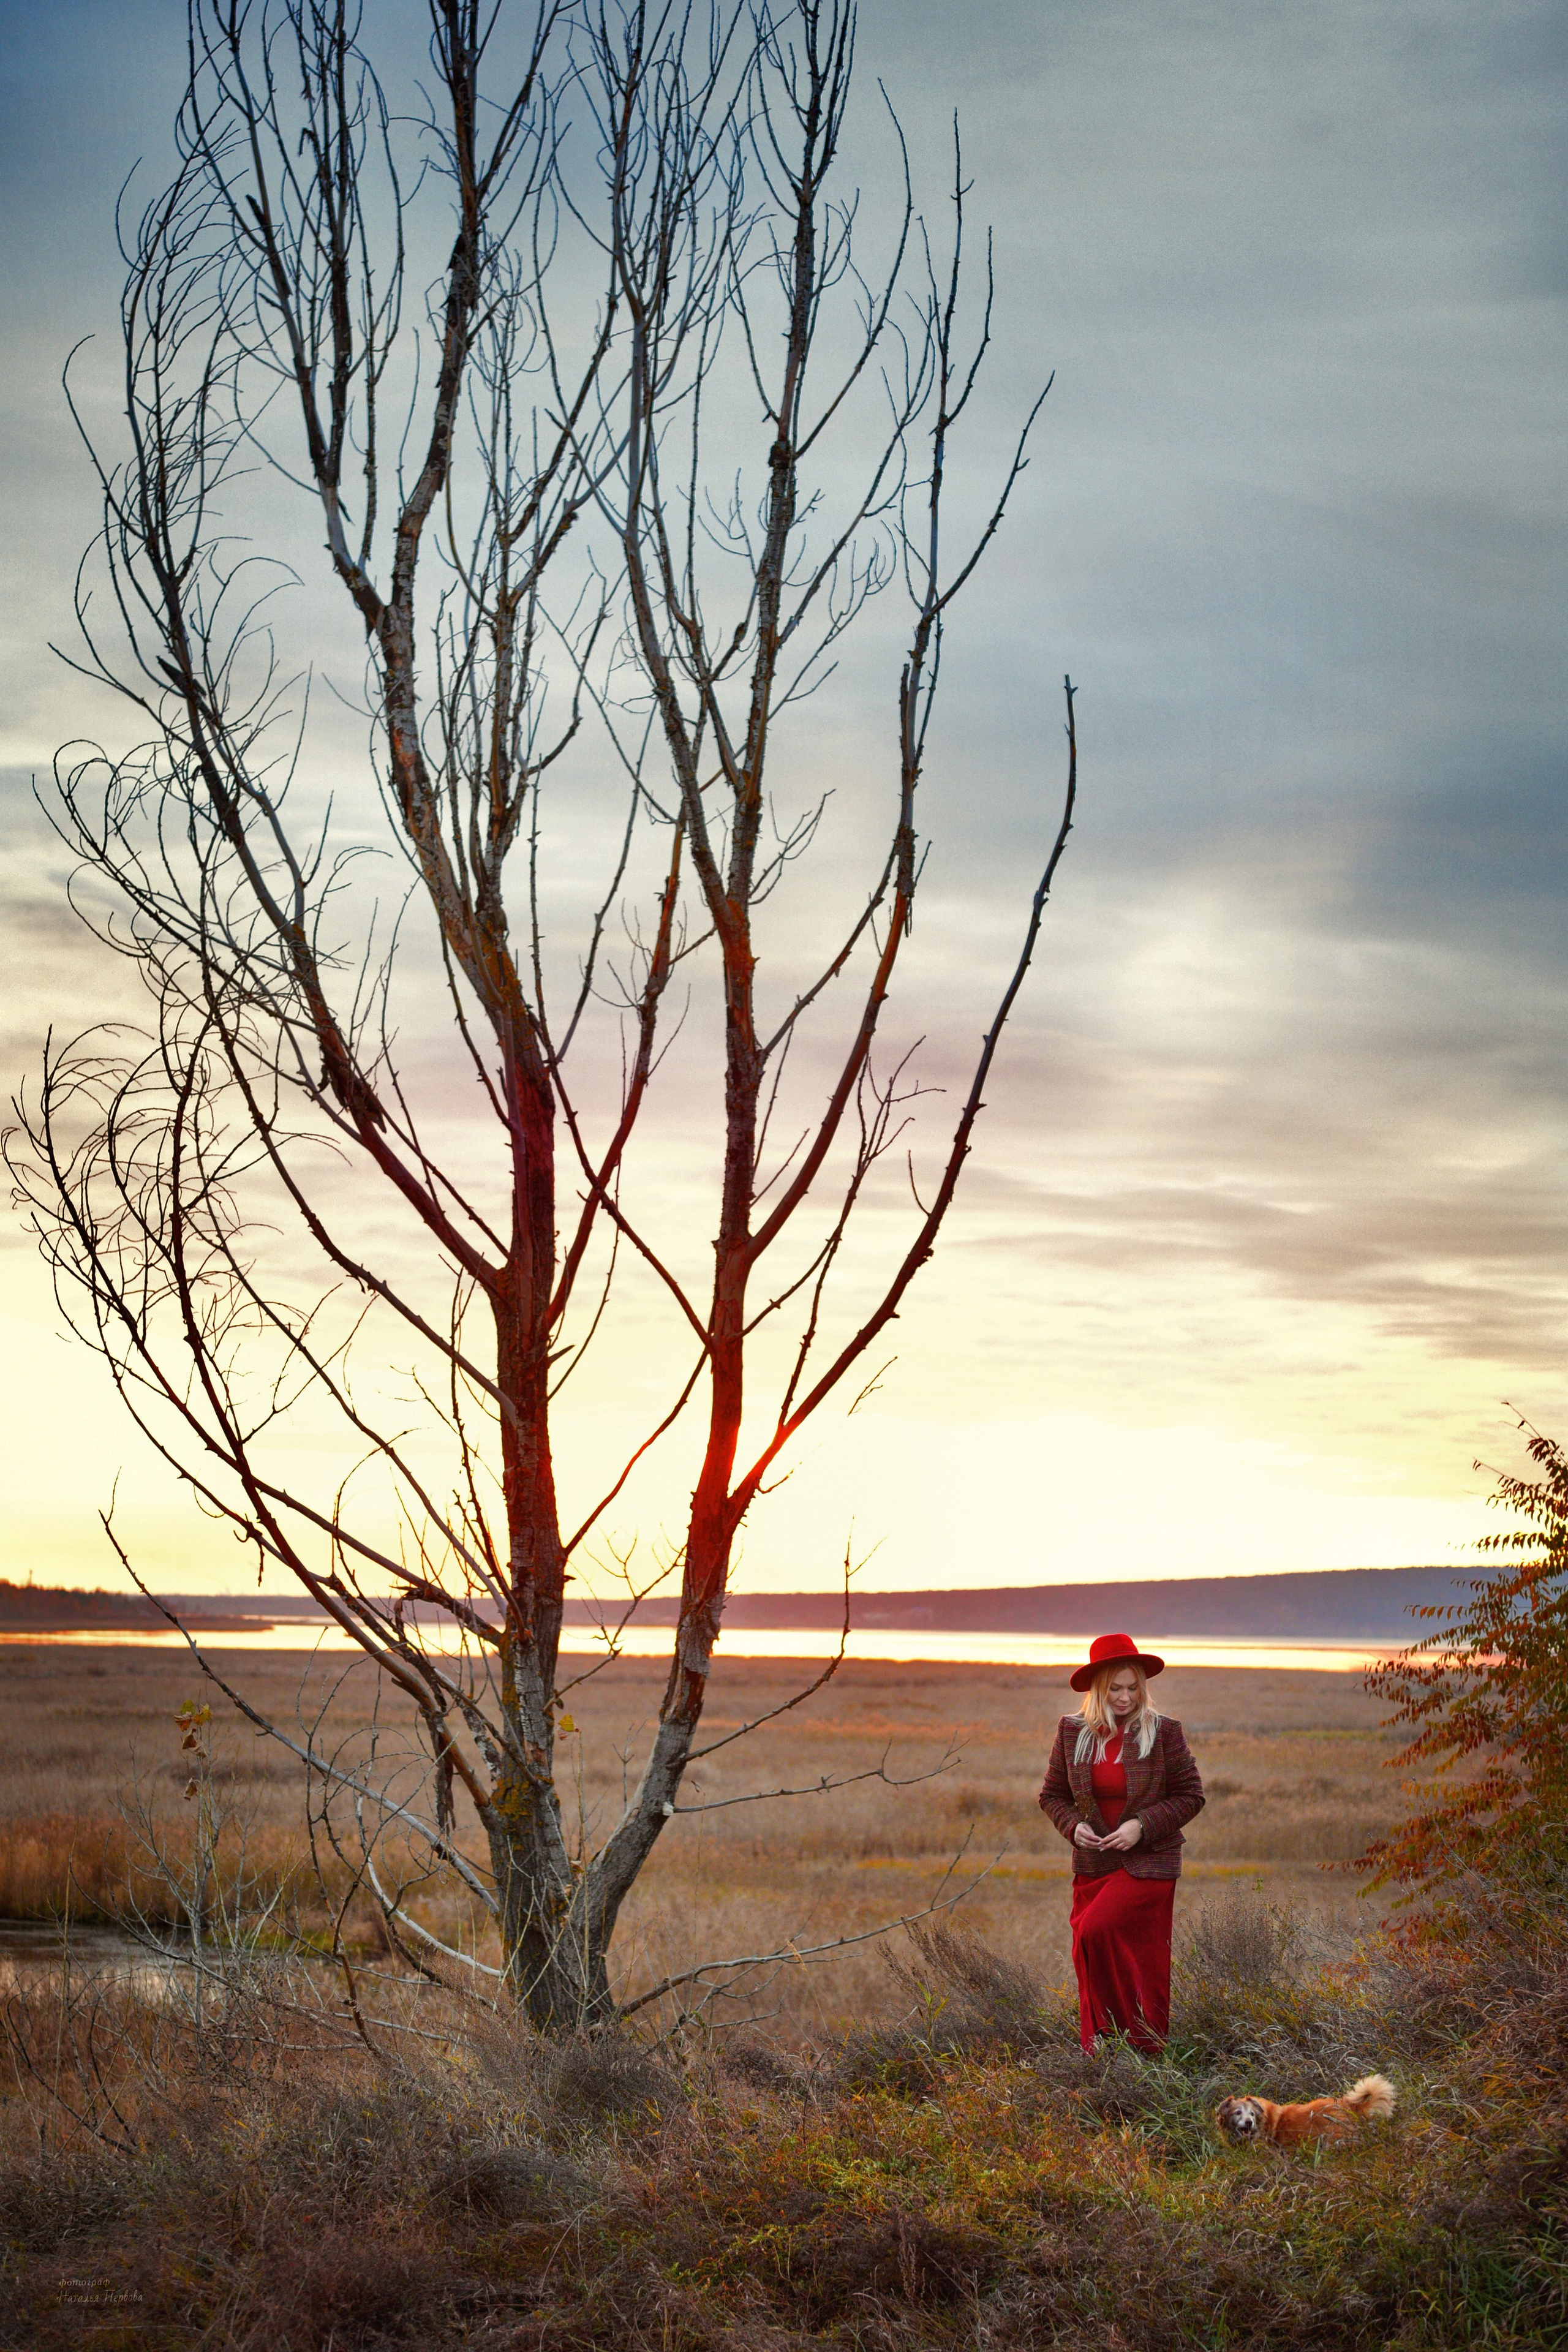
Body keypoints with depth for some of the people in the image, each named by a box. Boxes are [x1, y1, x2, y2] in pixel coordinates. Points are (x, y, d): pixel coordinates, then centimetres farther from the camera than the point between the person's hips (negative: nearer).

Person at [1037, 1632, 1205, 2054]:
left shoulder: (1163, 1732, -4)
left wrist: (1142, 1826, -13)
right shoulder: (1072, 1732, 5)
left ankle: (1147, 2052, -11)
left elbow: (1190, 1796, 0)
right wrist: (1073, 1826, -8)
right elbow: (1052, 1794, 13)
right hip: (1093, 1867, 4)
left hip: (1148, 1863, -4)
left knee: (1097, 1933, -23)